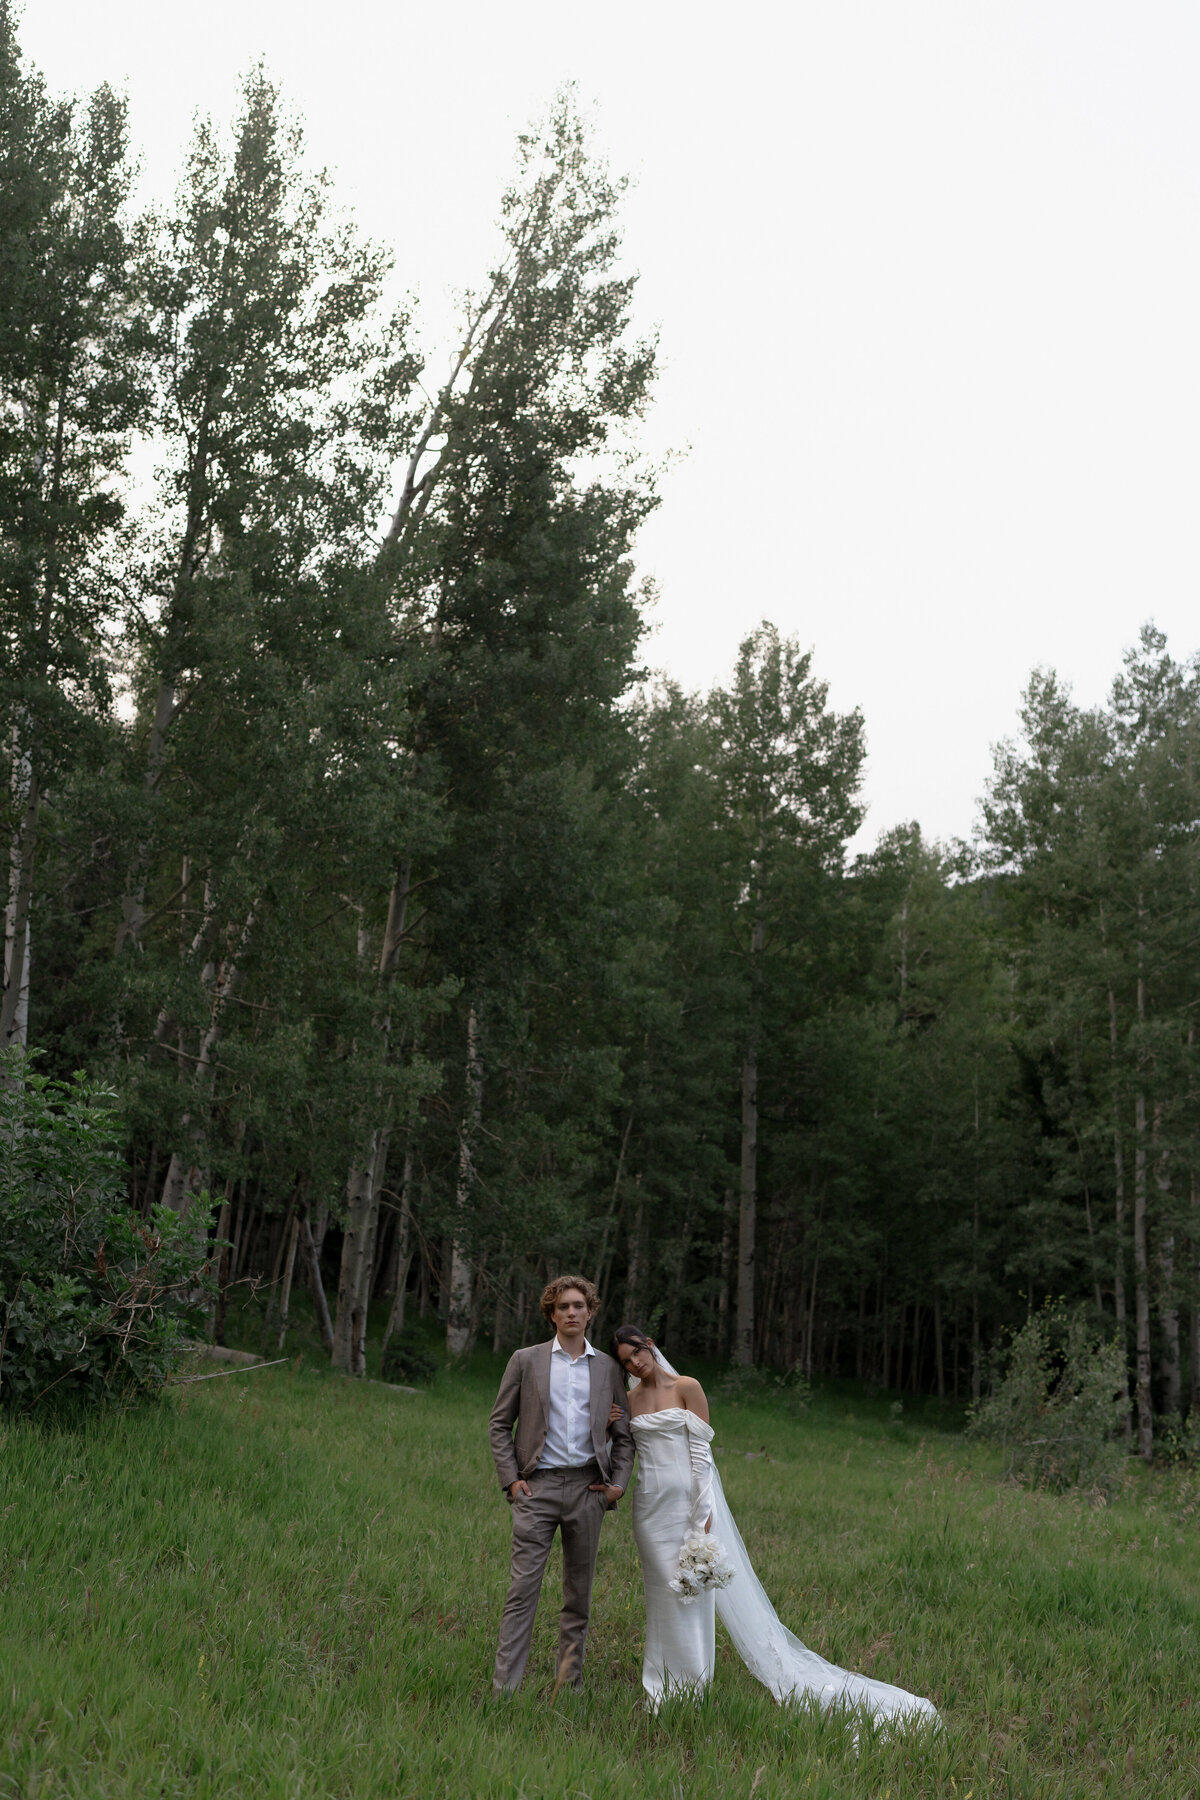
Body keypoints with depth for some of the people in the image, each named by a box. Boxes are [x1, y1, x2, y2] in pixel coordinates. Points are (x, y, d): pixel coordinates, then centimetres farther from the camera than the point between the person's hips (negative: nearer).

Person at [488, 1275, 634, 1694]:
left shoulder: (607, 1368, 11)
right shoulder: (526, 1360, 5)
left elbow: (622, 1435, 16)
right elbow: (499, 1424, 7)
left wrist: (619, 1482, 3)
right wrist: (511, 1478, -3)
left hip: (587, 1487, 3)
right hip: (537, 1486, -2)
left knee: (579, 1593, 8)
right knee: (523, 1588, -7)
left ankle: (569, 1684, 18)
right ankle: (504, 1688, -4)